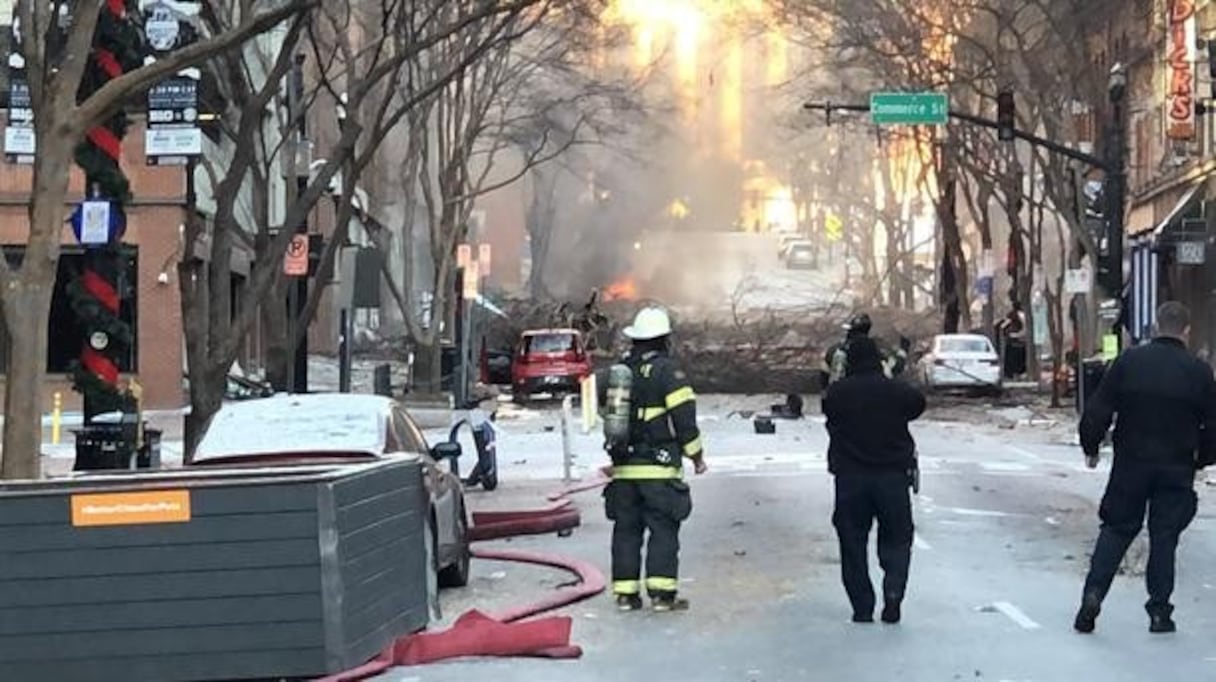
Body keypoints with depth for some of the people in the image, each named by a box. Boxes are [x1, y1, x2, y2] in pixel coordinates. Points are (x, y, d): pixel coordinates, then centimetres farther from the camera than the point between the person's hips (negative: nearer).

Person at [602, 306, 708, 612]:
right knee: (663, 530, -2)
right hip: (659, 469, -6)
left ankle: (625, 592, 10)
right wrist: (696, 455, -2)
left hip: (623, 468, 6)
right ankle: (662, 592, -6)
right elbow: (684, 417, -12)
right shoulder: (666, 370, -8)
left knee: (626, 530, 9)